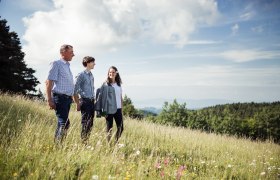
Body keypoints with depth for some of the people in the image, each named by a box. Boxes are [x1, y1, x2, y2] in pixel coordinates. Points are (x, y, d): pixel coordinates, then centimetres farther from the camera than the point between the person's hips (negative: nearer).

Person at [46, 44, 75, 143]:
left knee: (63, 123, 10)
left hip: (68, 98, 8)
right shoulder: (56, 64, -4)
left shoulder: (67, 66, 20)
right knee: (64, 123, -14)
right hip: (60, 97, -8)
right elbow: (49, 82, -11)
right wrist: (49, 100, -17)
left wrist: (72, 99, 18)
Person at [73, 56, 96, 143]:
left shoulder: (91, 76, 15)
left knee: (90, 123, 7)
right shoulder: (81, 75, -7)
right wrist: (78, 103, -11)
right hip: (85, 101, -7)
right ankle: (83, 141, 0)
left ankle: (87, 140, 13)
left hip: (91, 101, 7)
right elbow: (75, 90, -9)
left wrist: (93, 100, 13)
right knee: (85, 123, -6)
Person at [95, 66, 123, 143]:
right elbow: (101, 96, -6)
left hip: (118, 109, 4)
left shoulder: (119, 84, 11)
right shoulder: (105, 84, -4)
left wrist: (121, 108, 12)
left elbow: (121, 97, 14)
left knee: (120, 128, 3)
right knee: (109, 128, 4)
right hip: (109, 110, -4)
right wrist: (100, 109, -11)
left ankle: (116, 143, 20)